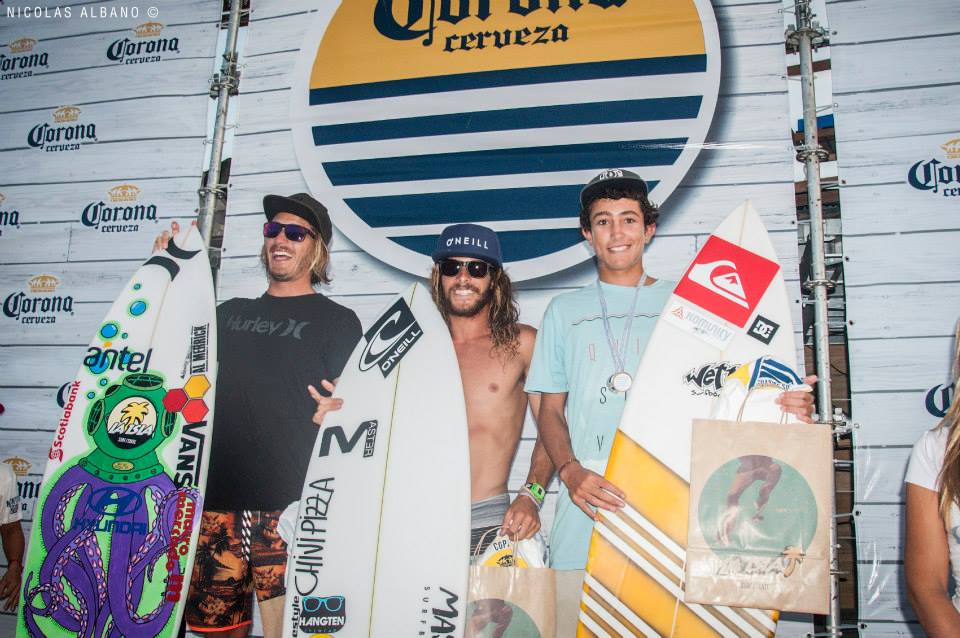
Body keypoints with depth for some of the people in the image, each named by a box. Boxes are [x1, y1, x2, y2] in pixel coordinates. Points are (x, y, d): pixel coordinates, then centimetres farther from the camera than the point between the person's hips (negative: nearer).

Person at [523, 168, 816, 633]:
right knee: (576, 623, 0)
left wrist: (785, 407, -9)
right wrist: (570, 470, -8)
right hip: (587, 507, 1)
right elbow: (551, 410, 11)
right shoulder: (565, 311, 13)